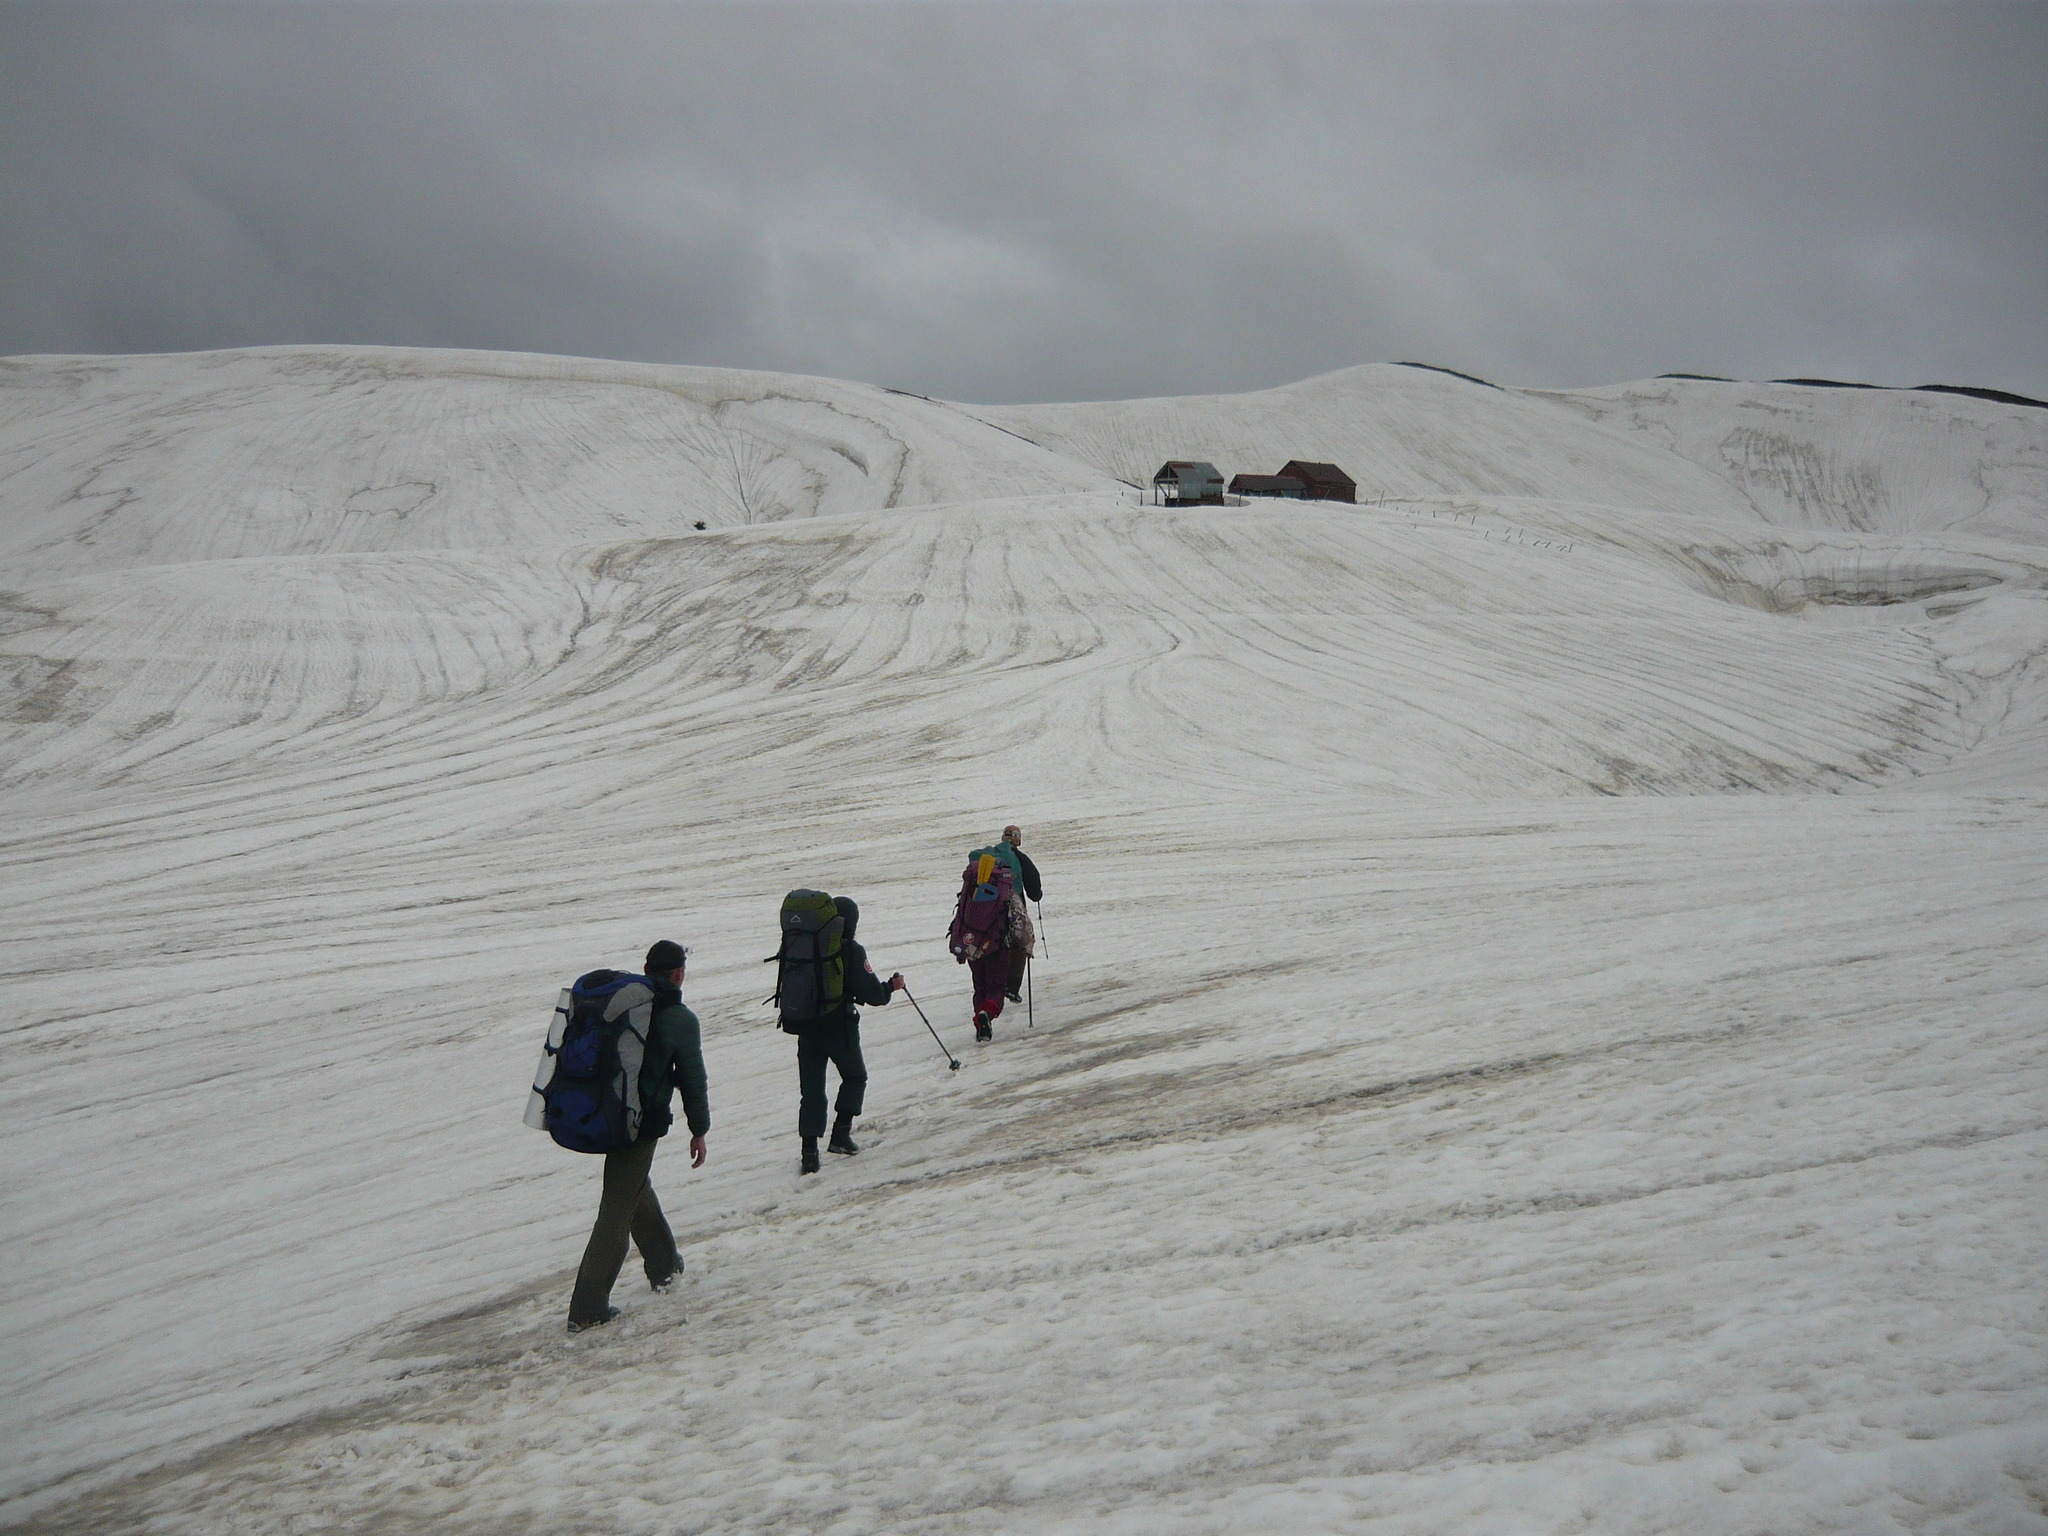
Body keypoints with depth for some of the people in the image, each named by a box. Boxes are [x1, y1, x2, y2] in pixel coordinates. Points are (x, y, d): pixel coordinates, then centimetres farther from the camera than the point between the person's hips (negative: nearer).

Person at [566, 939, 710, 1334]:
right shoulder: (681, 1020, -7)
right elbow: (692, 1080, -2)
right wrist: (699, 1131, 9)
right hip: (643, 1121, -6)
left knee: (635, 1187, 24)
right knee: (618, 1209, -1)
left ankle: (664, 1265, 38)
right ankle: (588, 1308, 0)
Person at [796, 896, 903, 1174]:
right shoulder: (851, 952, -13)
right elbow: (873, 993, -13)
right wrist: (892, 986, 6)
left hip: (807, 1030, 4)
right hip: (841, 1029, -4)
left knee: (812, 1089, 7)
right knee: (855, 1077, 20)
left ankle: (809, 1150, -2)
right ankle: (840, 1135, 11)